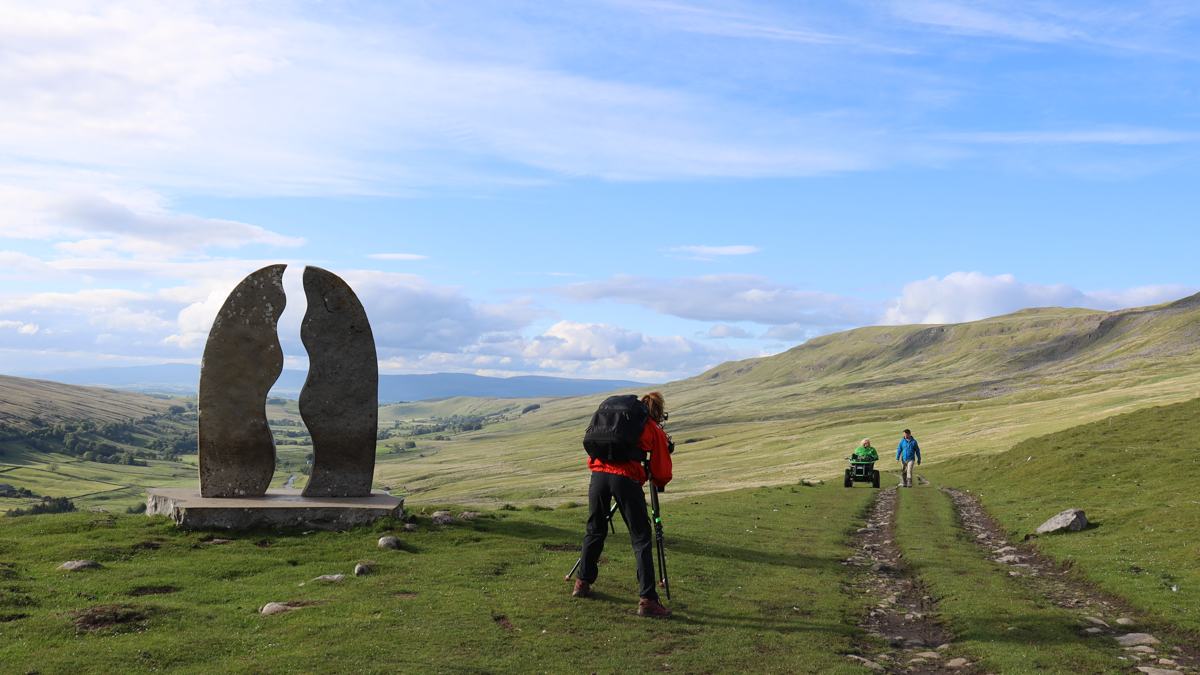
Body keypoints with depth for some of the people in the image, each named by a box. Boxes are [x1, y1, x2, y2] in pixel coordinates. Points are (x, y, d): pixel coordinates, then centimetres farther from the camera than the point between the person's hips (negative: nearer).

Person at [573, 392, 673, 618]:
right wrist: (659, 484, 34)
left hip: (598, 473, 4)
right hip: (627, 480, -4)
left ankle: (583, 583, 29)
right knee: (641, 539, 0)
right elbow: (662, 472, 12)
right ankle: (647, 600, -5)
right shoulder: (655, 430, 13)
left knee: (595, 530, 21)